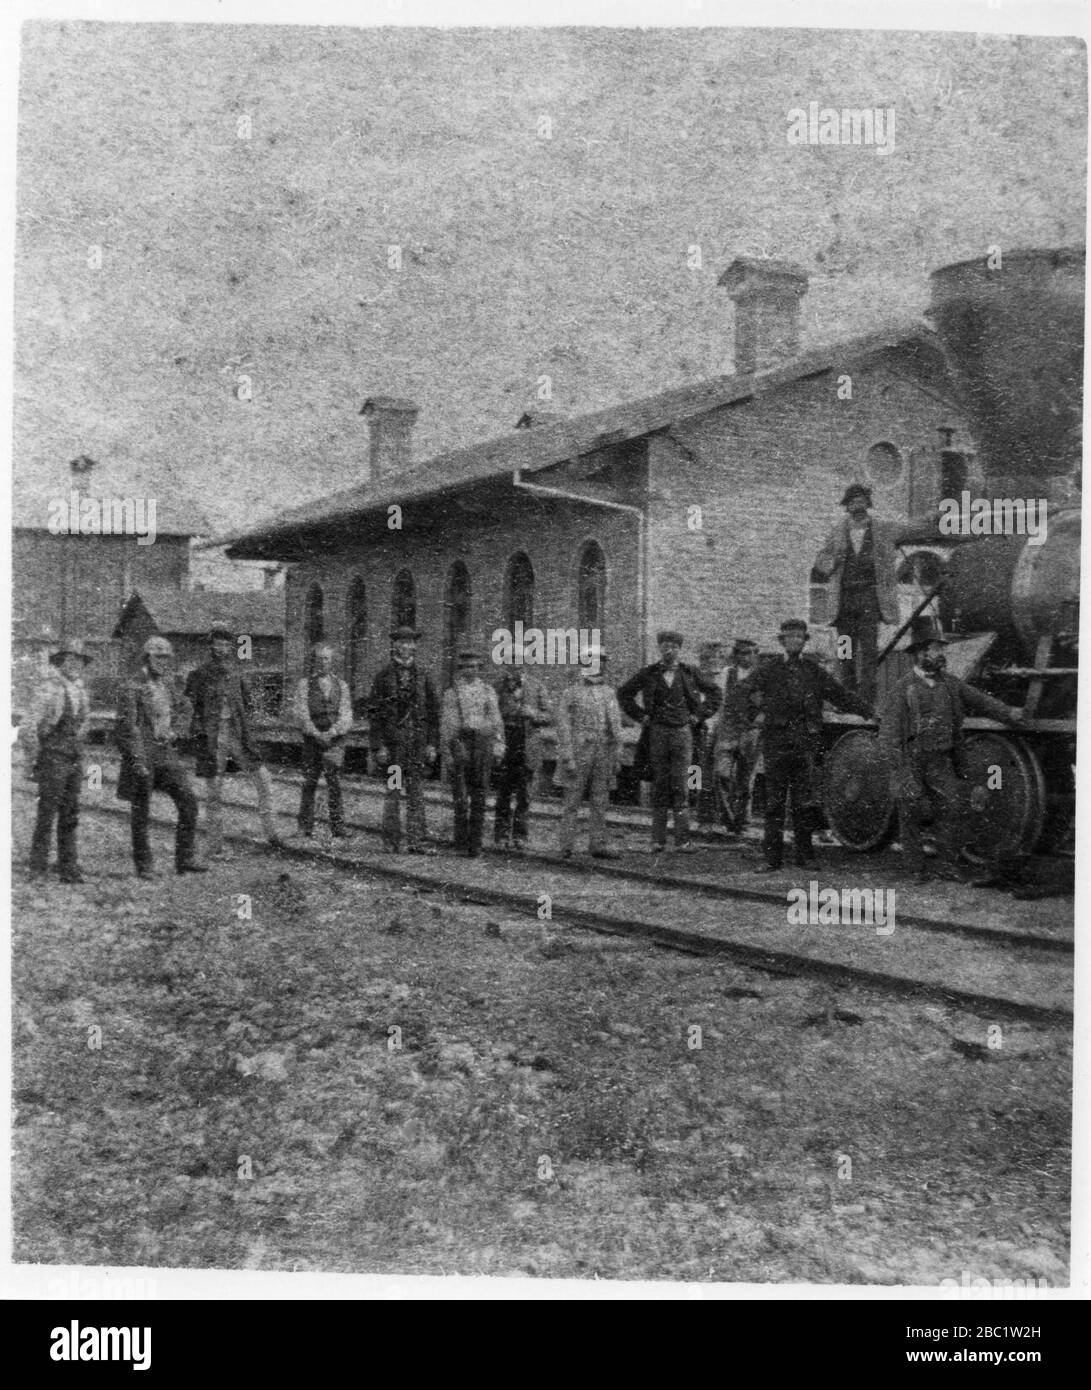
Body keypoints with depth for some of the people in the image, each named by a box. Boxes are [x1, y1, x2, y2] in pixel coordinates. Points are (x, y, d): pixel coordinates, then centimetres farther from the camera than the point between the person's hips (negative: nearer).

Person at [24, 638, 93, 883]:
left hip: (75, 759, 7)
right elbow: (31, 726, -12)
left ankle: (69, 868, 12)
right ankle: (38, 868, 3)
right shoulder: (50, 688, -10)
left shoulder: (80, 691, 12)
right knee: (47, 812, -4)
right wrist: (32, 761, -11)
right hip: (52, 759, -7)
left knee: (70, 815, 7)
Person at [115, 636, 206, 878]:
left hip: (166, 753, 6)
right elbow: (126, 727, -14)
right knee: (140, 812, 2)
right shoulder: (132, 688, -9)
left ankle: (184, 858, 1)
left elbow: (179, 710, 29)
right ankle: (144, 865, 13)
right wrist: (138, 761, -20)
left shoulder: (166, 685, 12)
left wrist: (172, 731, 10)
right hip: (142, 754, -6)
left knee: (188, 799, -5)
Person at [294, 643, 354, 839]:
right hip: (311, 740, 0)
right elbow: (301, 713, -2)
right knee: (309, 783, 2)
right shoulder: (305, 684, 7)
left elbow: (346, 716, 4)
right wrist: (316, 734, -15)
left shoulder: (341, 685, 11)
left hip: (335, 740, 0)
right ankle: (305, 828, 12)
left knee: (334, 782, -7)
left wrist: (332, 732, -14)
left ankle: (338, 829, -5)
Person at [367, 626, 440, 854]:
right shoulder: (384, 677, 2)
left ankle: (417, 840, 2)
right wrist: (379, 746, -9)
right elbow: (374, 714, -1)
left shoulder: (422, 677, 11)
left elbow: (433, 713, 12)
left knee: (417, 792, 1)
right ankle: (391, 842, 8)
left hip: (418, 741, 2)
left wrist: (432, 744, 4)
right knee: (393, 791, 1)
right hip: (392, 741, -2)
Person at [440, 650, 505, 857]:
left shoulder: (488, 692, 14)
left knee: (479, 795, 2)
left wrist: (499, 743, 1)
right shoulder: (452, 693, 7)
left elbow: (496, 720, 13)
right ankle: (461, 840, 0)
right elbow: (446, 724, 5)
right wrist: (446, 752, -1)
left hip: (483, 741, 2)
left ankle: (475, 843, 7)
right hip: (460, 741, -2)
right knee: (460, 796, -7)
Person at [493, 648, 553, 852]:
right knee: (503, 794, 2)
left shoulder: (535, 686, 8)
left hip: (528, 749, 1)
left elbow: (549, 716, 6)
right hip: (504, 746, -1)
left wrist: (533, 714, -12)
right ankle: (502, 836, 10)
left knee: (523, 795, 1)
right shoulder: (498, 686, 6)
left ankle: (519, 836, 8)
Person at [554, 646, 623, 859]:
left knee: (600, 803, 5)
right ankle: (567, 847, 2)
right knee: (572, 803, -1)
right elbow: (563, 727, -7)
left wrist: (616, 757, 8)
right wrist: (567, 758, -14)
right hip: (578, 753, -5)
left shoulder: (609, 694, 11)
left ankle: (598, 845, 10)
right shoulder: (571, 693, -3)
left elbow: (616, 727, 14)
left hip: (603, 757, 5)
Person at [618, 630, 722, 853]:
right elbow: (624, 694, 12)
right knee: (659, 787, 2)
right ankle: (658, 841, 5)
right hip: (657, 734, 0)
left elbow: (714, 691, 16)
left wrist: (699, 715, 8)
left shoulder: (689, 673, 6)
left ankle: (682, 840, -2)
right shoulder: (648, 674, 4)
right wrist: (640, 716, 5)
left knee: (679, 787, -4)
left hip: (682, 732, 0)